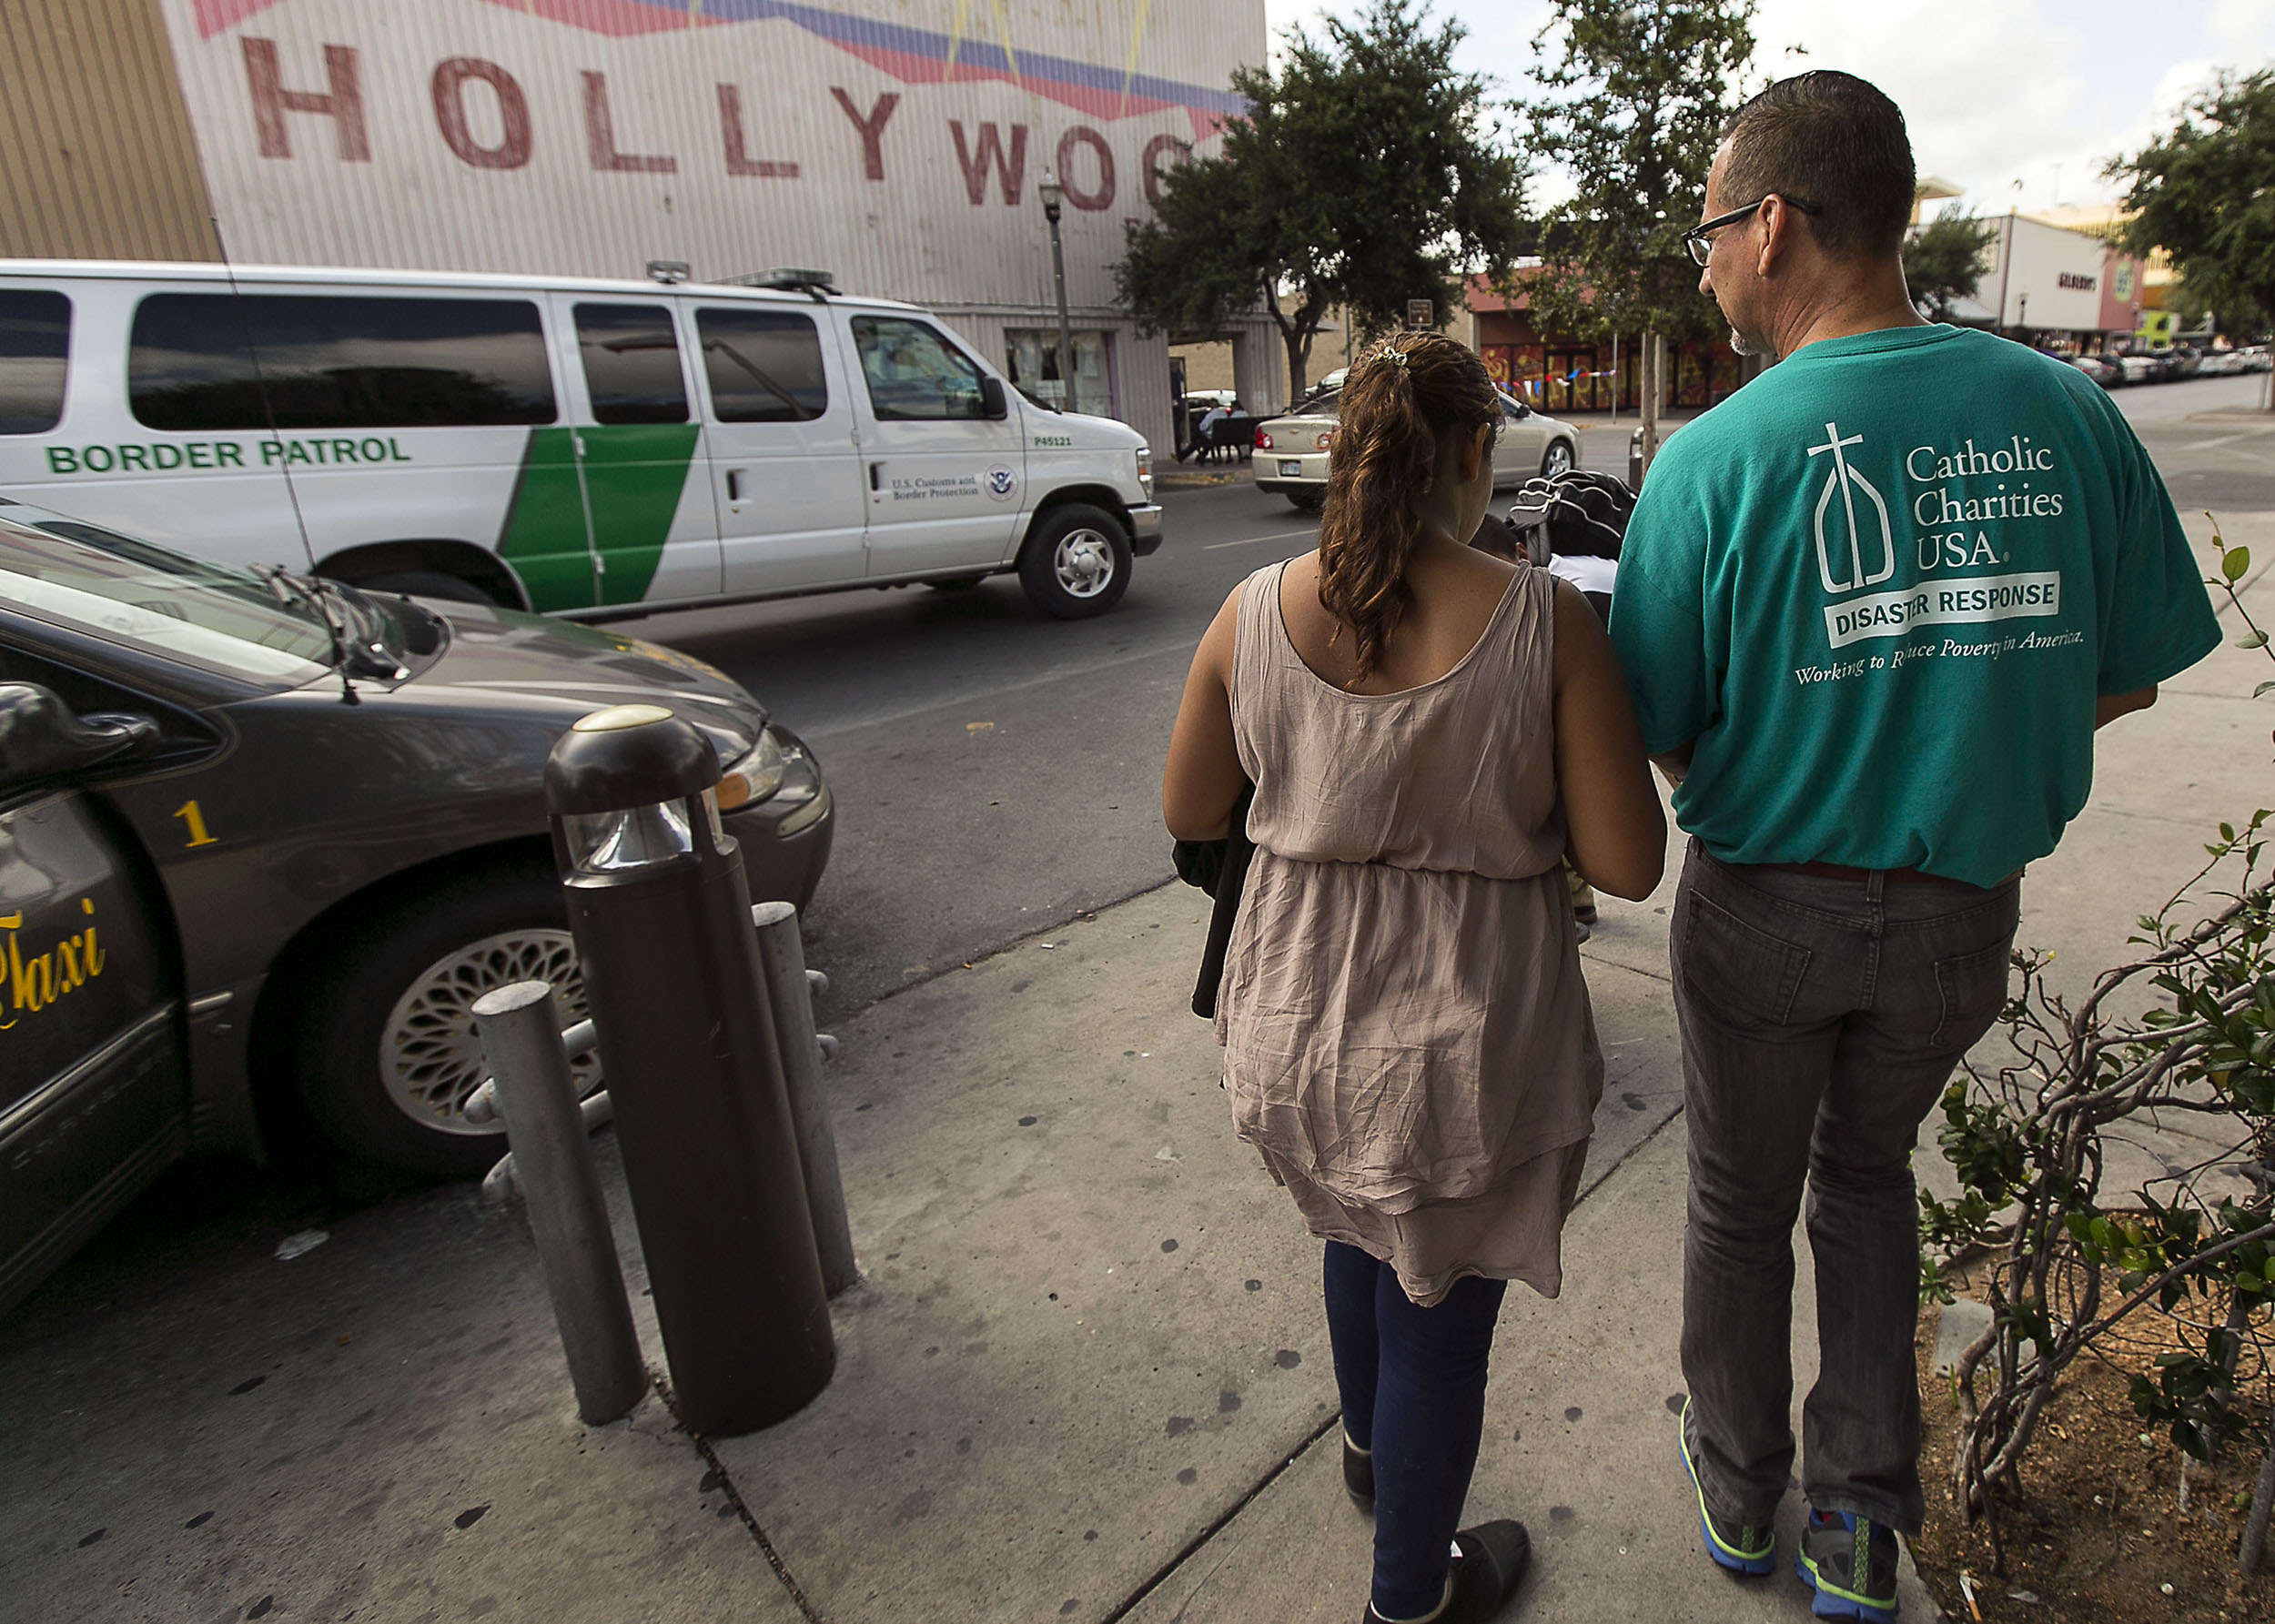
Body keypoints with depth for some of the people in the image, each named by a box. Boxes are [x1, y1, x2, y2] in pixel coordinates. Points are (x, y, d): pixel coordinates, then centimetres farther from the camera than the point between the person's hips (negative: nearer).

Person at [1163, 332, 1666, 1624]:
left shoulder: (1256, 612, -10)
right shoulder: (1549, 622, -18)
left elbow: (1190, 813, 2)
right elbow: (1629, 866, -14)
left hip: (1299, 1023, 4)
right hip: (1463, 1045, -3)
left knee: (1360, 1236, 33)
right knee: (1438, 1319, 19)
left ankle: (1369, 1449, 61)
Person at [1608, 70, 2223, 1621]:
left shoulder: (1714, 460, -19)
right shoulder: (2069, 415, -7)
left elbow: (1650, 738, -14)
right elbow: (2127, 678, 2)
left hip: (1766, 906, -3)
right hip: (1964, 910, 4)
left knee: (1741, 1201, 20)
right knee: (1869, 1170, 28)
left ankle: (1740, 1492, 42)